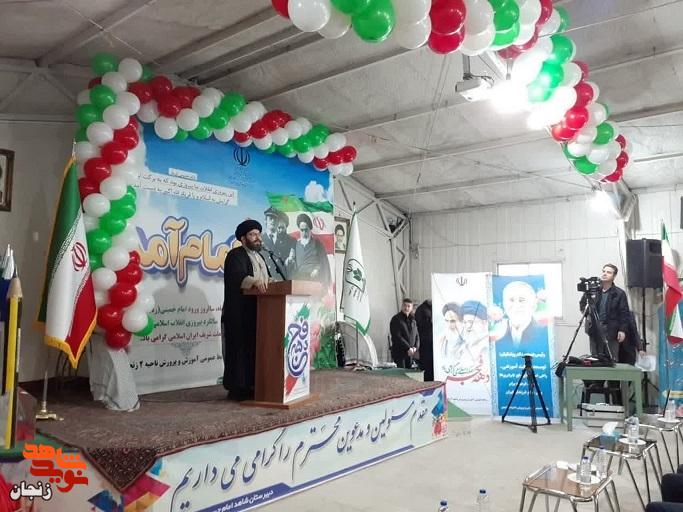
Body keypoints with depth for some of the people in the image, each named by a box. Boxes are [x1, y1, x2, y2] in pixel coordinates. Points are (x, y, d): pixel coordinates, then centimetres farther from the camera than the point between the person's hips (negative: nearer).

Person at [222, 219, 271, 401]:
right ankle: (236, 388, 1)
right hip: (240, 313, -8)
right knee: (240, 349, -5)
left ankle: (251, 385, 16)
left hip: (257, 313, 8)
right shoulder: (235, 255, -7)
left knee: (254, 349, 9)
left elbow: (267, 277, 18)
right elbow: (237, 276, -25)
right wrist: (255, 281, -41)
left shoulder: (259, 257, 21)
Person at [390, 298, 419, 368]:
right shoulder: (396, 319, -6)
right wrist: (408, 348, -16)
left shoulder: (412, 320, 14)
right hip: (399, 353, -6)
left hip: (410, 354, 6)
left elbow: (417, 336, 15)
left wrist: (415, 347, -3)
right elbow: (397, 337, -14)